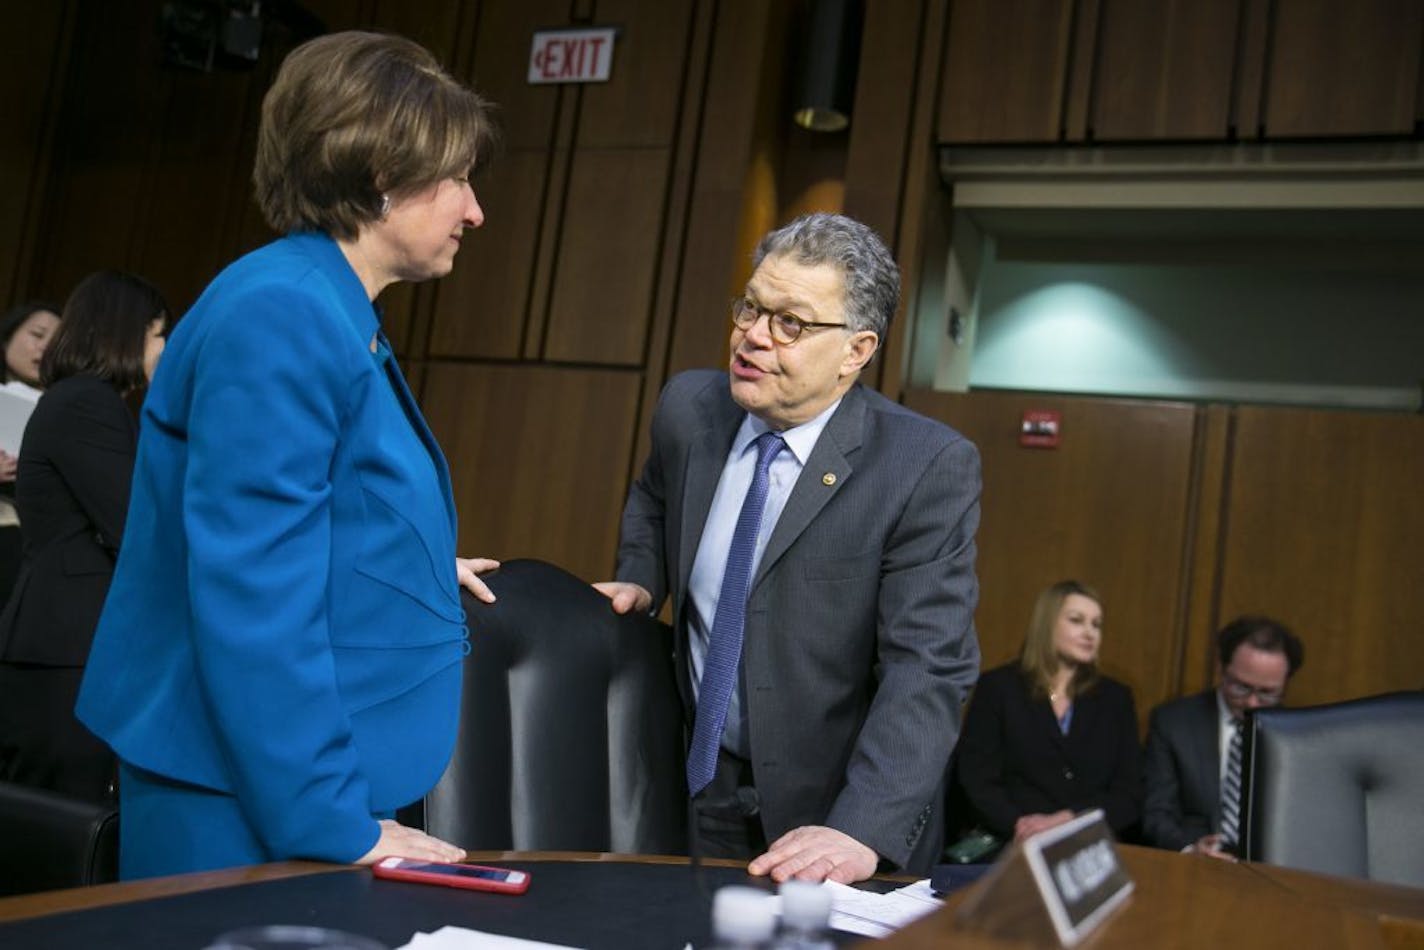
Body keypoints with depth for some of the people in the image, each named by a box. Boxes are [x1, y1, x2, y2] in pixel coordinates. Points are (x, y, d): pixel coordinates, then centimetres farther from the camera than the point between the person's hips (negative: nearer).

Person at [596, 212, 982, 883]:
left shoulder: (929, 467, -20)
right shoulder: (689, 407, -5)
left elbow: (927, 666, -25)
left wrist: (861, 829, -35)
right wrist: (639, 581, -1)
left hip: (835, 802, -4)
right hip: (699, 781, 4)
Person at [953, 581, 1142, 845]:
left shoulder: (1115, 698, 14)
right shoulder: (998, 687, 6)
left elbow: (1130, 796, 6)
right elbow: (977, 781, -1)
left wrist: (1064, 822, -10)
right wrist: (1019, 828, -19)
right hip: (1012, 848, -2)